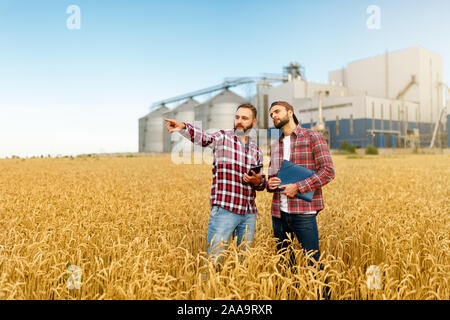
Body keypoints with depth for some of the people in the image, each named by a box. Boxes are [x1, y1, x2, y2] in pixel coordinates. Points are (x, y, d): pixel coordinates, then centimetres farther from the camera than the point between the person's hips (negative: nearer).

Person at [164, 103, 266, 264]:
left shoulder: (256, 149, 14)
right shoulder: (222, 138, 1)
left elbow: (262, 182, 20)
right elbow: (202, 137, -20)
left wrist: (257, 181, -3)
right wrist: (183, 127, -39)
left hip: (249, 213, 5)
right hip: (224, 210, -5)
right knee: (213, 258, -3)